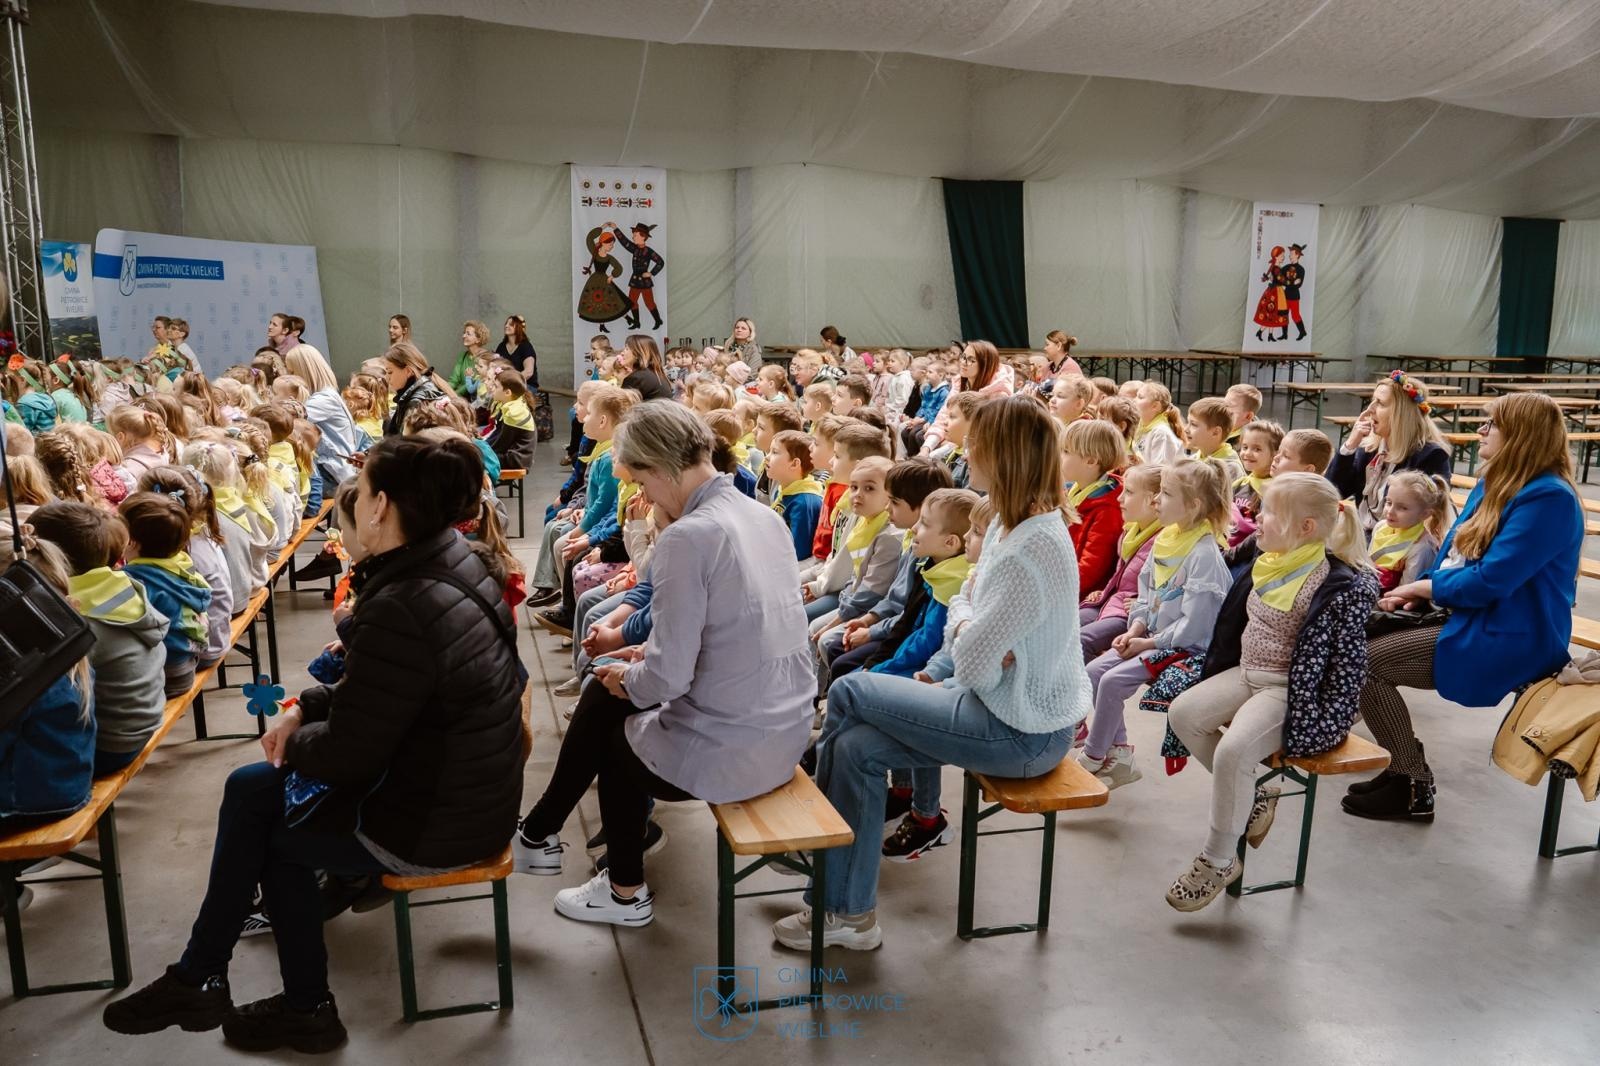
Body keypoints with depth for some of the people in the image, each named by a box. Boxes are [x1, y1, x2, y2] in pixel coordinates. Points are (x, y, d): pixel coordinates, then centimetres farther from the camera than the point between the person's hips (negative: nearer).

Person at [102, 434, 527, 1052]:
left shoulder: (400, 610, -30)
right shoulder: (452, 562, -1)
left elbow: (346, 756, -22)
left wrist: (294, 740, -1)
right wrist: (308, 707, 6)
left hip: (433, 821, -8)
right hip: (463, 787, 8)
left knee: (264, 832, 15)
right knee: (248, 789, 17)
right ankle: (199, 978, 30)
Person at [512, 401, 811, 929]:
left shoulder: (688, 535, -22)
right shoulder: (763, 516, 4)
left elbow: (667, 678, -22)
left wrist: (628, 678, -1)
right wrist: (655, 655, 14)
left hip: (726, 753, -7)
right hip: (786, 732, 8)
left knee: (614, 740, 25)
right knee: (603, 693, 22)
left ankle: (625, 893, 41)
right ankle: (539, 834, 37)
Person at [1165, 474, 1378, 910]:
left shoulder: (1338, 585, -19)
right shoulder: (1266, 563, 6)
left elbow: (1348, 656, -19)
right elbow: (1233, 621, 16)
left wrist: (1323, 722, -21)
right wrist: (1213, 675, 18)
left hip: (1290, 689, -9)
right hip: (1245, 673, 9)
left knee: (1234, 750, -27)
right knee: (1183, 713, -8)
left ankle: (1218, 861, -8)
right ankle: (1251, 795, 8)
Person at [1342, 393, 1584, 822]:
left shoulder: (1548, 499, -19)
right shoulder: (1493, 485, 12)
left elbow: (1490, 581, -25)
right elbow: (1453, 553, 17)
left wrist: (1423, 586, -9)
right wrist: (1417, 591, -3)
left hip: (1509, 640, -10)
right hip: (1468, 615, 10)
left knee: (1362, 661, -17)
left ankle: (1414, 789, -2)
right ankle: (1401, 768, 8)